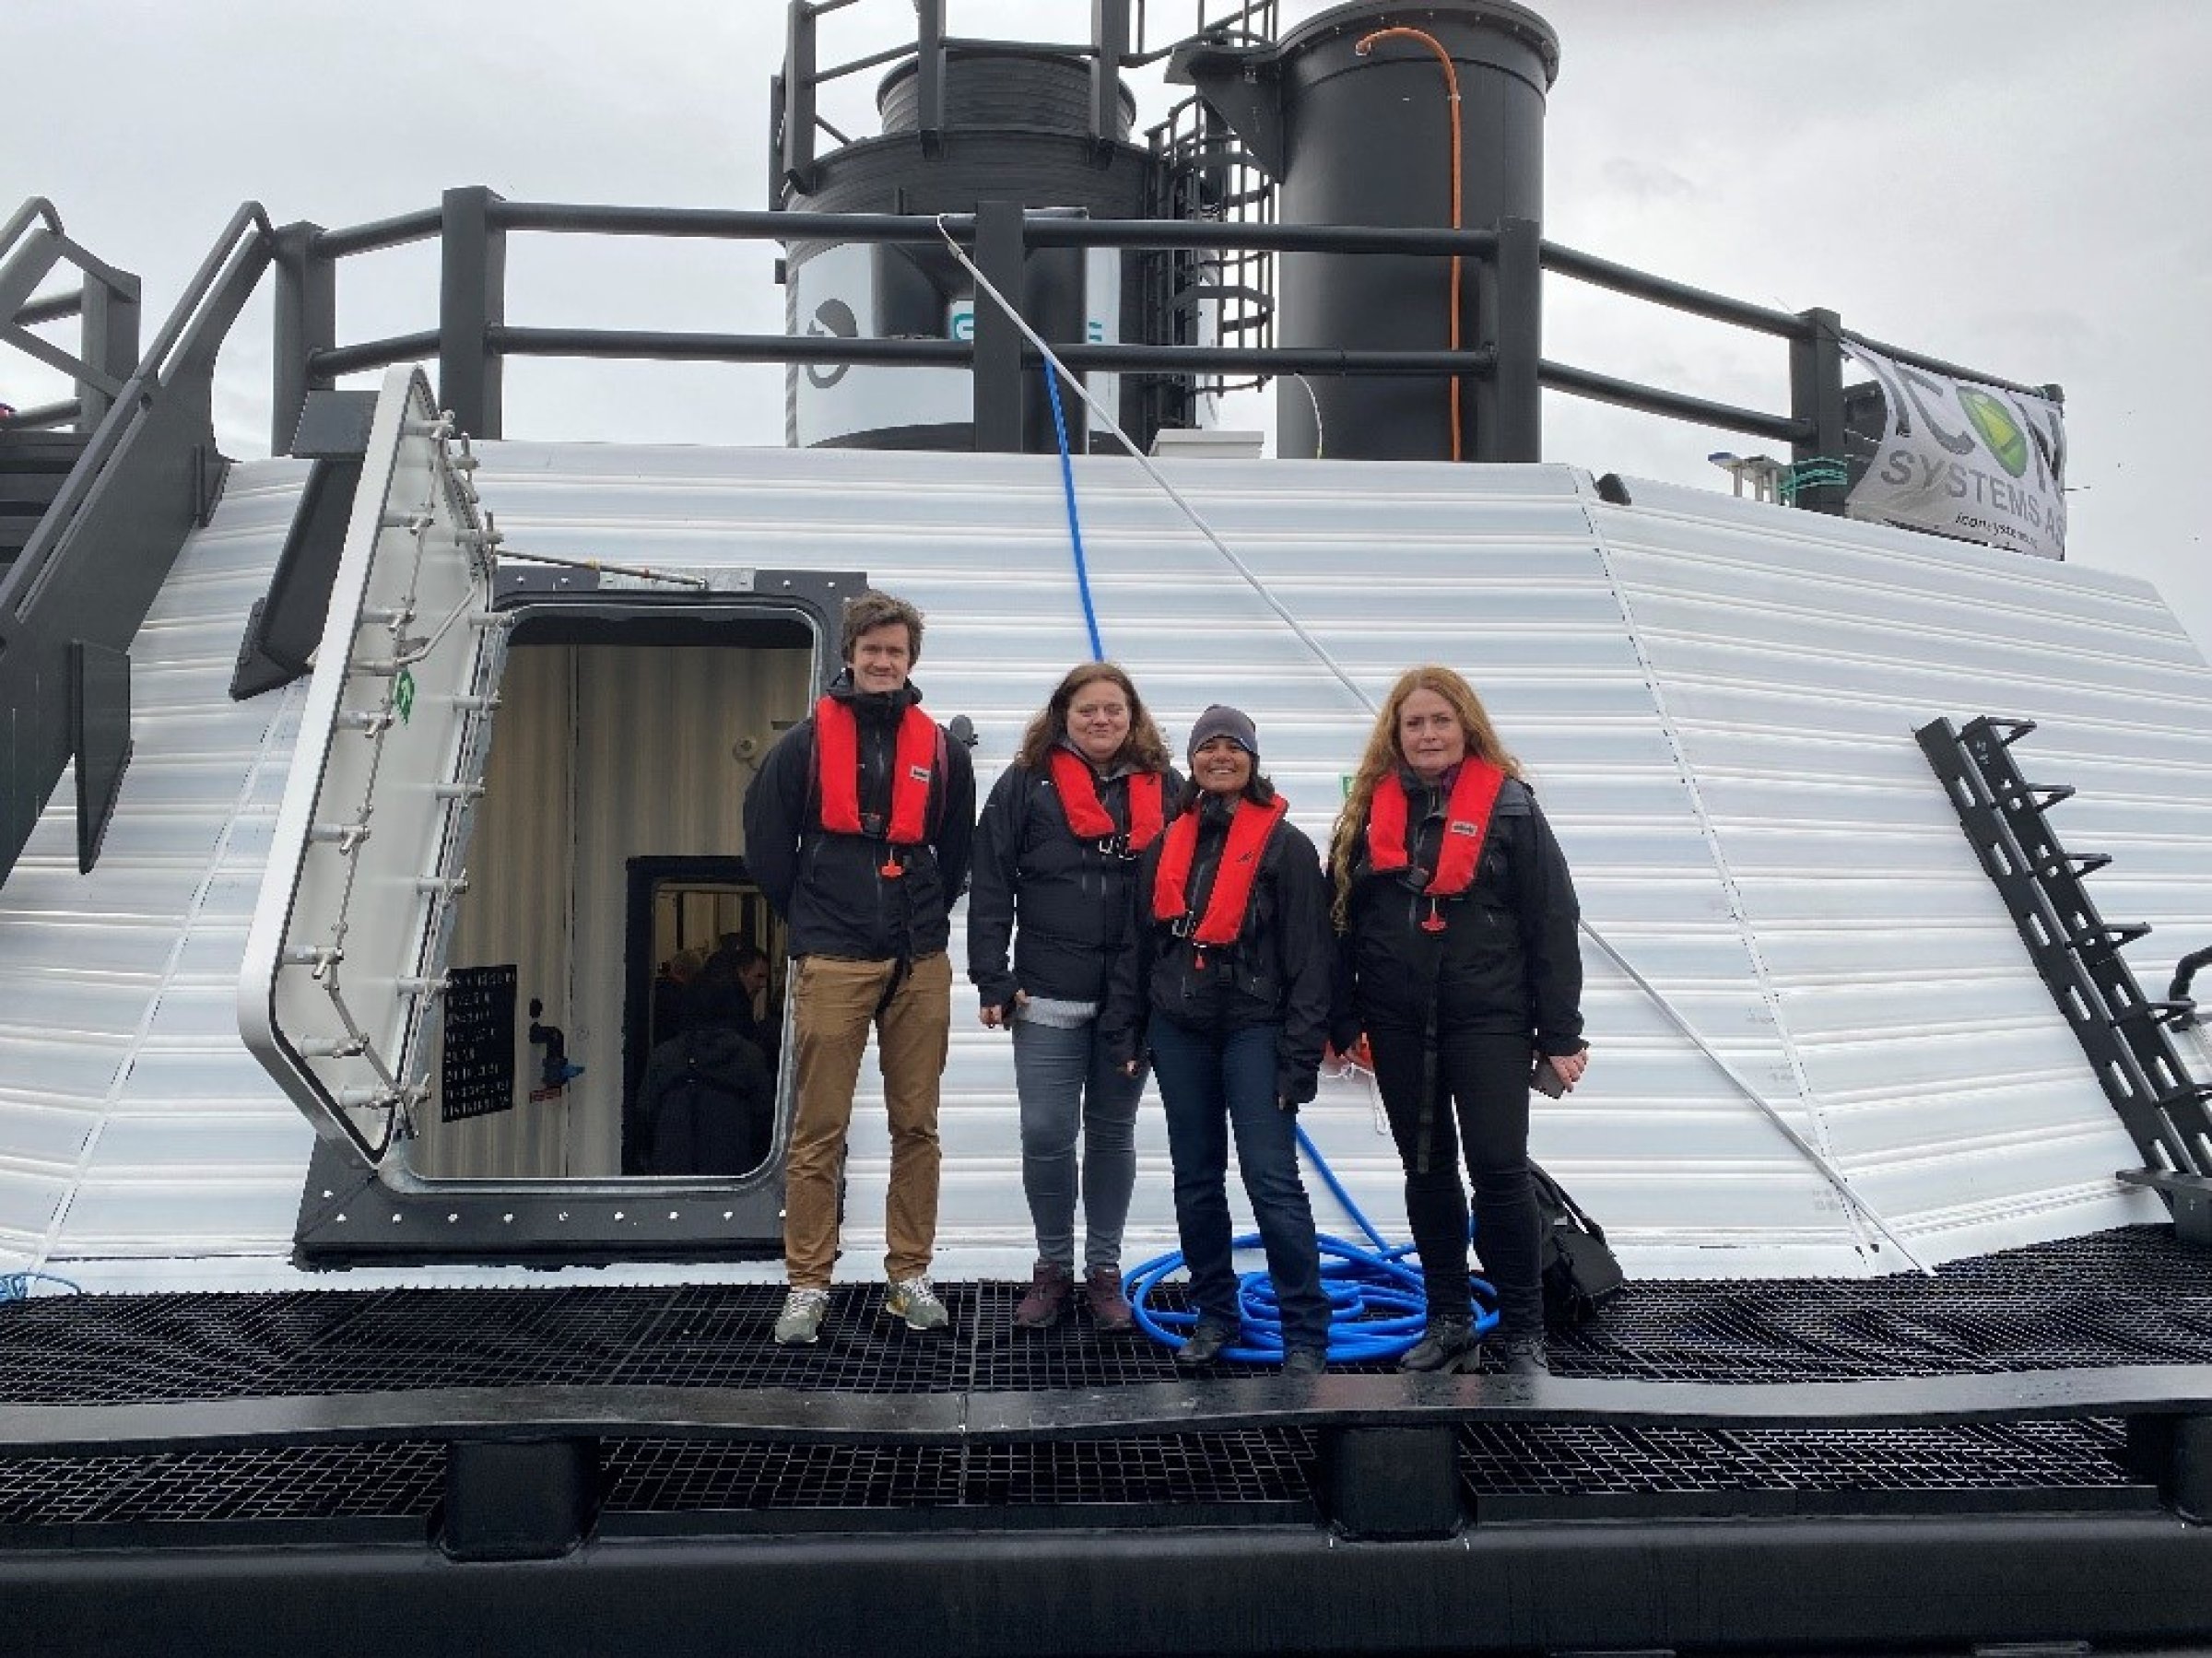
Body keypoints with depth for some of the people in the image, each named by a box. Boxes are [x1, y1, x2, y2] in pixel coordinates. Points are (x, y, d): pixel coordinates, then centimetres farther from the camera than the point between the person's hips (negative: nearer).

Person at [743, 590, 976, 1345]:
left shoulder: (942, 750, 9)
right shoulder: (806, 743, 2)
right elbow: (766, 844, 6)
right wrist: (811, 919, 7)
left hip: (920, 965, 3)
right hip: (831, 965, -2)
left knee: (916, 1127, 7)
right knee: (819, 1132, 0)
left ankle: (909, 1276, 18)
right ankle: (807, 1285, 9)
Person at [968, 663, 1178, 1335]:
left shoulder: (1163, 788, 5)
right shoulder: (1025, 784, -1)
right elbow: (990, 888, -2)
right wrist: (993, 981, -8)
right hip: (1048, 997, -1)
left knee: (1113, 1133, 11)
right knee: (1046, 1134, 1)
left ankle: (1104, 1271, 24)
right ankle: (1052, 1268, 20)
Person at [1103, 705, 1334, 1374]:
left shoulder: (1285, 845, -4)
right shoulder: (1167, 845, 11)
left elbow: (1308, 960, -7)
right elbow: (1136, 944, 13)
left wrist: (1300, 1059, -12)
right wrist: (1124, 1032, 6)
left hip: (1253, 1029, -5)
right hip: (1178, 1030, 5)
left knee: (1273, 1180, -8)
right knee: (1195, 1179, 11)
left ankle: (1306, 1335, 1)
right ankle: (1215, 1314, 24)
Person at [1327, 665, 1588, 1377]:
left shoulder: (1508, 805, -4)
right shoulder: (1369, 809, 6)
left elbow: (1552, 923, -5)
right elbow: (1340, 919, 8)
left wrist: (1560, 1035, -7)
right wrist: (1342, 1021, 5)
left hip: (1488, 1020, -3)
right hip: (1398, 1022, 4)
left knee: (1499, 1169, -3)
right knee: (1426, 1169, 11)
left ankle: (1523, 1332, 12)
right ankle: (1448, 1320, 24)